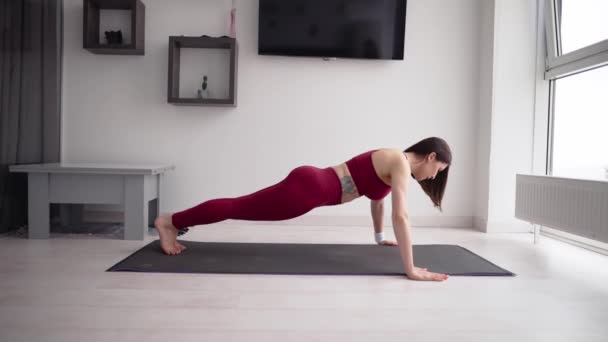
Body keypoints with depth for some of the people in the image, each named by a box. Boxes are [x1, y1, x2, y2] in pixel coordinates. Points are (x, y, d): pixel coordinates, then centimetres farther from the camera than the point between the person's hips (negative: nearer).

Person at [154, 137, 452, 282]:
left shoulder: (393, 160, 16)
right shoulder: (401, 164, -13)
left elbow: (377, 198, 29)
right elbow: (401, 216, -22)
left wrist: (380, 237, 37)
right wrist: (411, 269, -21)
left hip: (311, 183, 9)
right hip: (307, 188, -9)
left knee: (242, 208, 17)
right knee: (239, 207, 1)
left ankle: (175, 223, 30)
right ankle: (169, 222, 15)